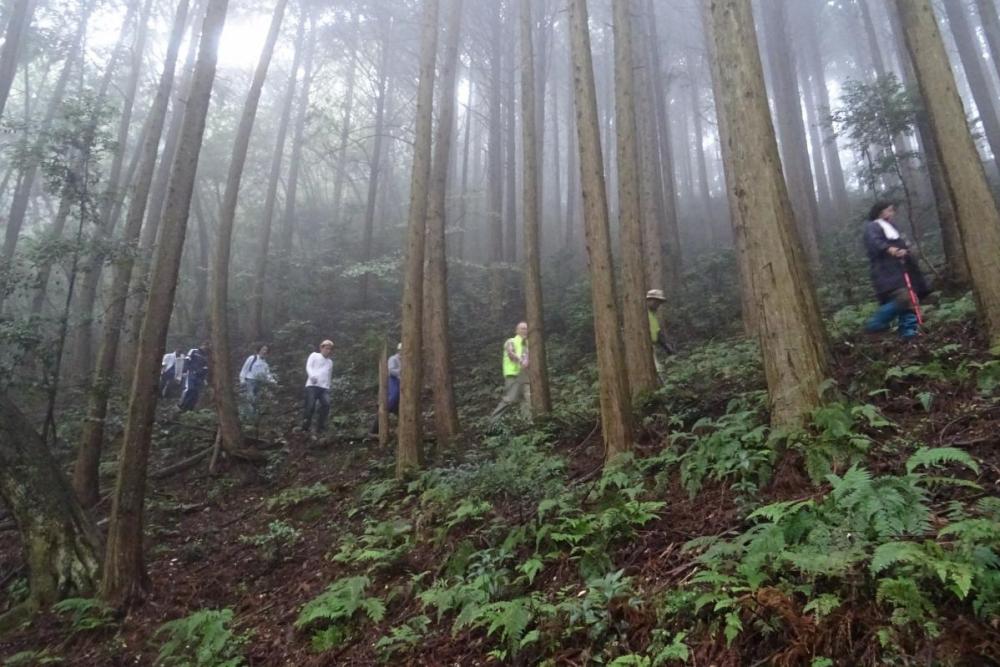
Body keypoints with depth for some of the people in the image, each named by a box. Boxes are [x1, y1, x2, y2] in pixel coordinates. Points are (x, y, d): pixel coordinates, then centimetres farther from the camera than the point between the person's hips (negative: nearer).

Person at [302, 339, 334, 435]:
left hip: (324, 387, 4)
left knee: (326, 405, -15)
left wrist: (328, 387, 12)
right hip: (312, 385, -4)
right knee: (310, 406, -11)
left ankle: (320, 428, -8)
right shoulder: (314, 355, 12)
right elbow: (308, 367, -5)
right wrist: (312, 376, -26)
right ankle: (305, 428, 0)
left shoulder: (330, 362, 27)